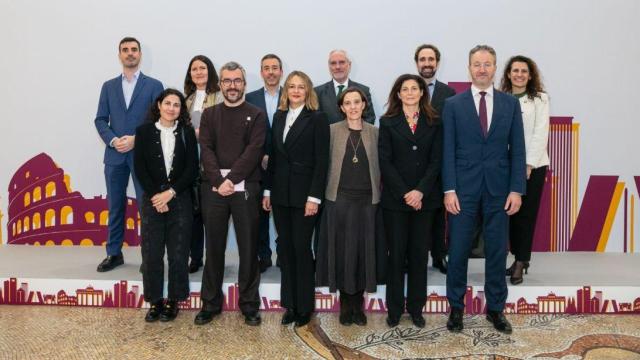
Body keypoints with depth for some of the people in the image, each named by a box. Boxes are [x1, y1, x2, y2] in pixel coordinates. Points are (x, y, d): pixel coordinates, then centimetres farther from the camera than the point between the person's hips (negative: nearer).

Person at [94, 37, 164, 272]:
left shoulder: (154, 85, 4)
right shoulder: (109, 86, 13)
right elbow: (100, 120, 9)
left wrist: (136, 140, -13)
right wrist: (113, 140, -9)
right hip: (114, 155, 3)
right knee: (115, 207, 9)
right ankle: (114, 254, 19)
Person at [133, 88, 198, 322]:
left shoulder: (187, 132, 3)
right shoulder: (144, 131, 3)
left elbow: (192, 168, -1)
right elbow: (139, 168, 0)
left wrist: (170, 193, -10)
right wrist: (155, 195, -9)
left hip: (180, 200, 0)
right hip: (152, 199, 0)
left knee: (178, 254, 3)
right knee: (151, 253, 3)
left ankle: (173, 301, 17)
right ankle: (155, 301, 16)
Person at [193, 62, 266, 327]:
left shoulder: (256, 115, 6)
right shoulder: (210, 114, 13)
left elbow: (254, 151, -6)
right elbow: (206, 150, 2)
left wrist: (232, 179, -16)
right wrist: (219, 181, -13)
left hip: (245, 188, -2)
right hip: (214, 187, 2)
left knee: (248, 247, 3)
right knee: (214, 247, 8)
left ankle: (249, 305, 14)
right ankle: (210, 303, 19)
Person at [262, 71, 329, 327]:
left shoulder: (317, 118, -4)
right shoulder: (279, 117, 12)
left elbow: (321, 160, -9)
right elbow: (273, 156, 13)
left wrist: (314, 197, -15)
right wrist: (267, 190, 9)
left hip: (304, 193, -5)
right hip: (280, 193, 5)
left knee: (301, 248, 0)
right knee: (285, 248, 9)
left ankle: (305, 306, 15)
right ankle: (290, 304, 20)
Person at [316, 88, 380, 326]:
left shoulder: (374, 132, 6)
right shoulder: (332, 131, 2)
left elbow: (379, 166, 7)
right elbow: (324, 163, 3)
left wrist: (379, 195, 1)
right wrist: (319, 194, -2)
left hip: (367, 200, 1)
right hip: (339, 199, -1)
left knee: (364, 250, 5)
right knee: (342, 250, 4)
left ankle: (357, 304, 19)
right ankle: (345, 305, 17)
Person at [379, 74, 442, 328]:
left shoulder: (434, 123, 7)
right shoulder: (388, 122, 3)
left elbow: (436, 161, 0)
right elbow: (385, 161, -4)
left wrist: (420, 191, -12)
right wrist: (405, 193, -11)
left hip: (424, 198, 1)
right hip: (395, 198, -1)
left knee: (419, 253, 6)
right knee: (396, 254, 3)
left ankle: (416, 308, 18)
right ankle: (394, 309, 14)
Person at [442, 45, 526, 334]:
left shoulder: (510, 103, 6)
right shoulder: (453, 104, 2)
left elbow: (517, 149, 4)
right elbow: (448, 150, -2)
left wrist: (516, 189, -3)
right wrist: (449, 189, -8)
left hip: (498, 188, 2)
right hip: (463, 188, -1)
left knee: (497, 251, 9)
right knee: (458, 250, 5)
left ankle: (495, 308, 24)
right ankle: (456, 307, 21)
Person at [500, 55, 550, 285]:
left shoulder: (540, 99, 1)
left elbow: (540, 134, -5)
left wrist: (529, 165, -12)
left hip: (533, 165, -2)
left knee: (526, 214, -1)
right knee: (511, 213, 7)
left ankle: (521, 263, 5)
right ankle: (519, 259, 20)